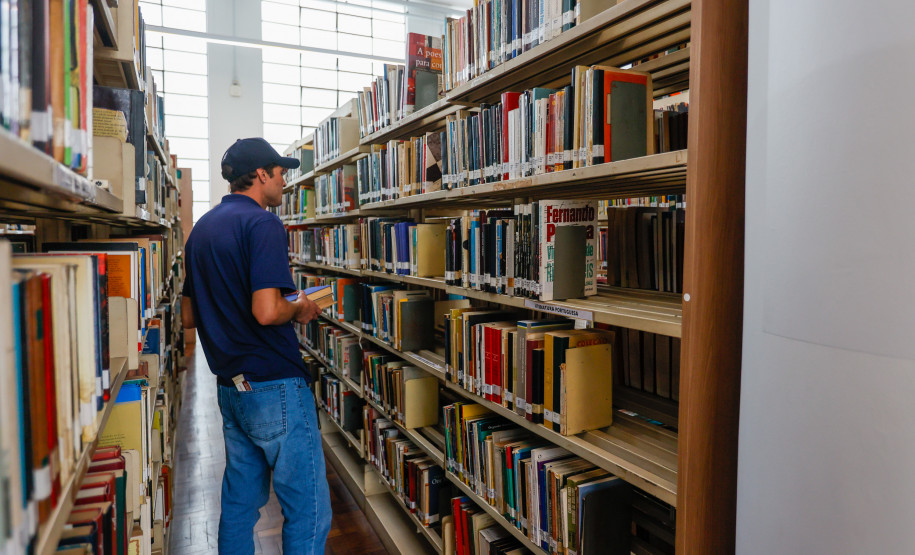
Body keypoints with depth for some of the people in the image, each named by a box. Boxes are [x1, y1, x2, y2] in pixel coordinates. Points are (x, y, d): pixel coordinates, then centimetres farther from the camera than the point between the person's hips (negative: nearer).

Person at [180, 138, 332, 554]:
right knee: (309, 509, 1)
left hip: (230, 386, 9)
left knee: (239, 502, 19)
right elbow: (266, 312, -25)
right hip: (274, 386, -9)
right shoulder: (262, 223, -13)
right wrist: (299, 308, -6)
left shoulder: (201, 228, 14)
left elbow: (188, 317, 18)